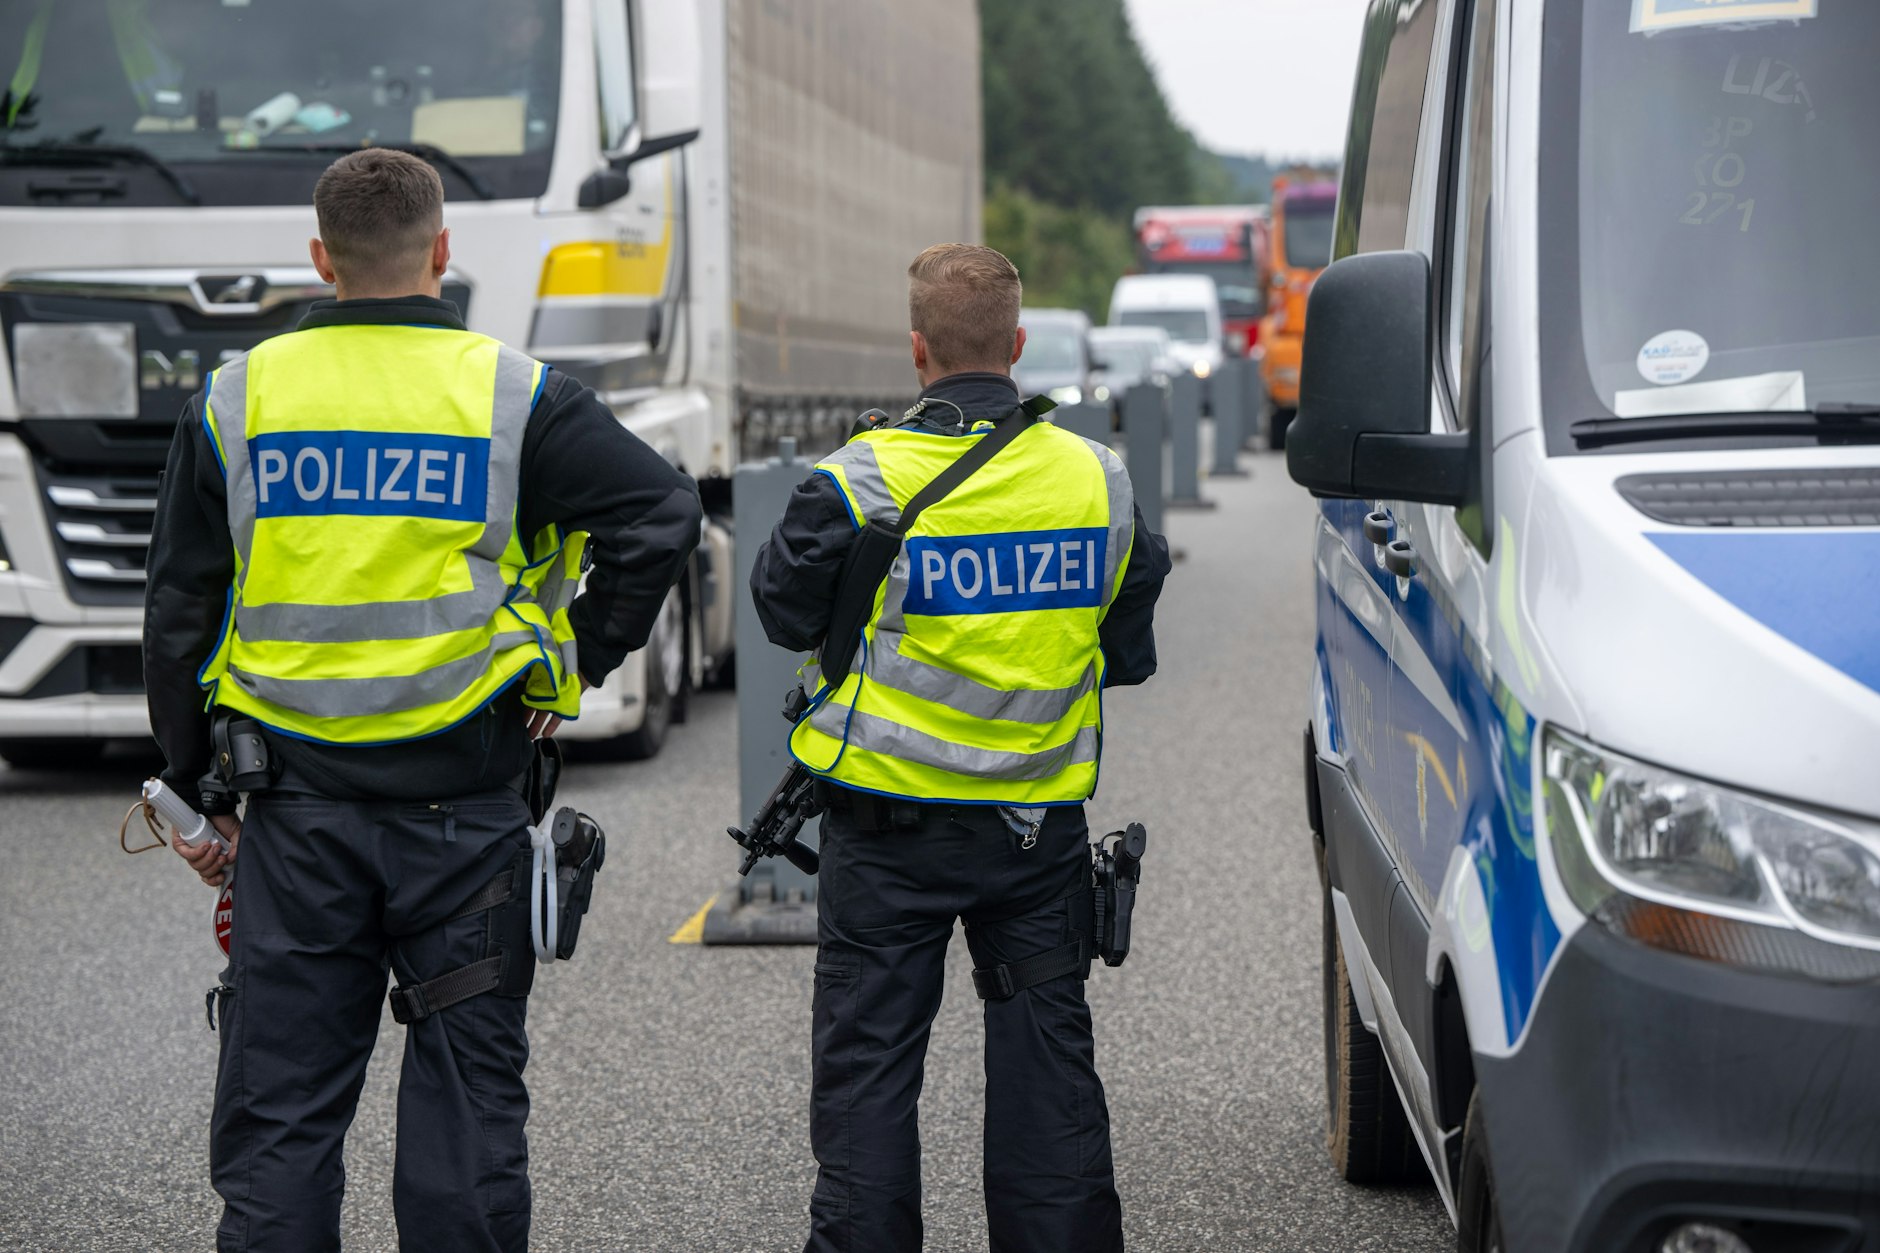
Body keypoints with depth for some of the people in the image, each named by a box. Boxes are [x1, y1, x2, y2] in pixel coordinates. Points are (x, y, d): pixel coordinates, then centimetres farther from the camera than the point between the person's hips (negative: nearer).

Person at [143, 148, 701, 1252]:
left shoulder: (238, 398, 4)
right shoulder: (512, 395, -3)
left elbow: (180, 614, 6)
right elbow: (664, 513, -11)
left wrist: (200, 791, 13)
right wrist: (582, 663, -2)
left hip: (295, 816, 2)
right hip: (463, 808, -1)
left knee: (279, 1105, 8)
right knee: (466, 1091, 8)